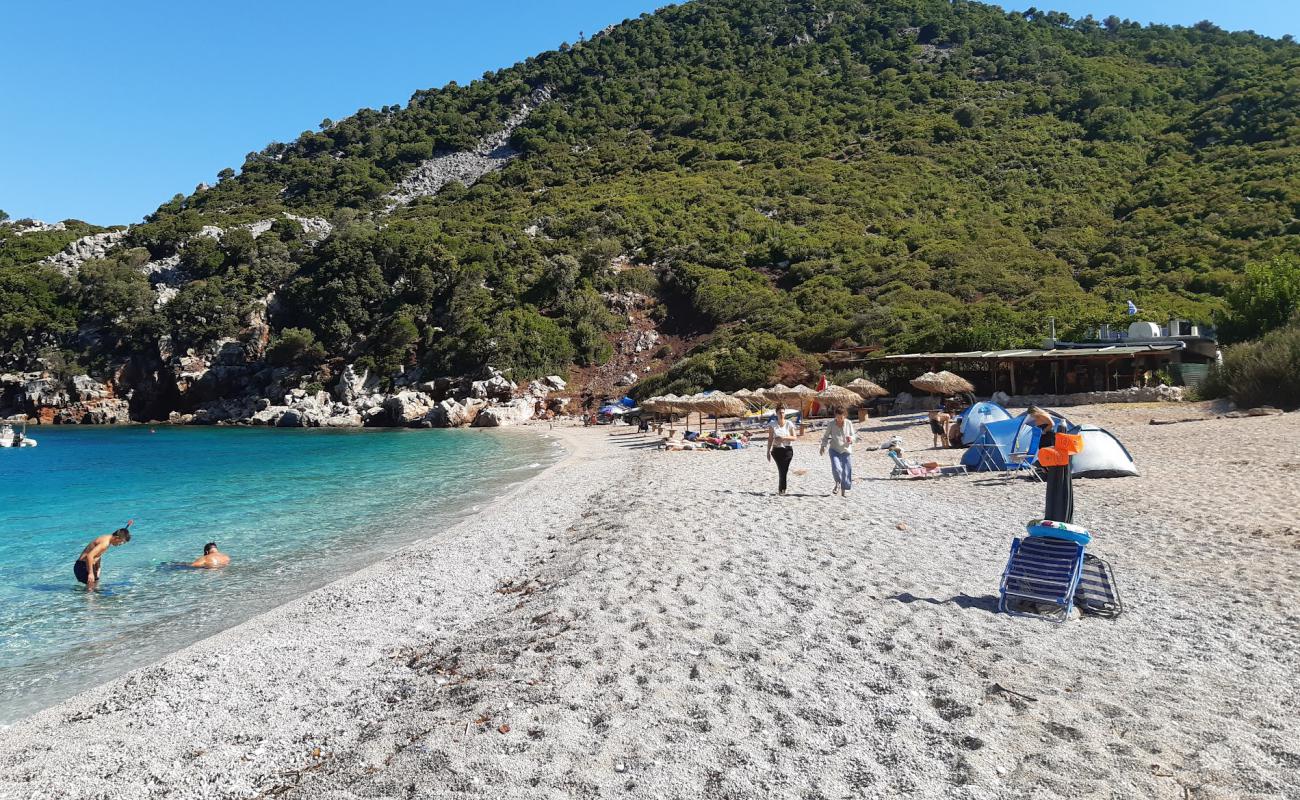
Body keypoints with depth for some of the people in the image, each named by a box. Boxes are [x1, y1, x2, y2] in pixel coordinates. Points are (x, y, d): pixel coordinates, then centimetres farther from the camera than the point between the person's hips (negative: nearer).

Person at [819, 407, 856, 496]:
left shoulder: (849, 423, -4)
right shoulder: (831, 424, -5)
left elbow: (852, 435, 6)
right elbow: (826, 436, 7)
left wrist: (850, 439, -17)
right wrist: (823, 446, -2)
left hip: (846, 450, 1)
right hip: (834, 450, -1)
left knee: (847, 471, 2)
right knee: (836, 468, -20)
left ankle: (844, 490, 19)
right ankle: (838, 484, 9)